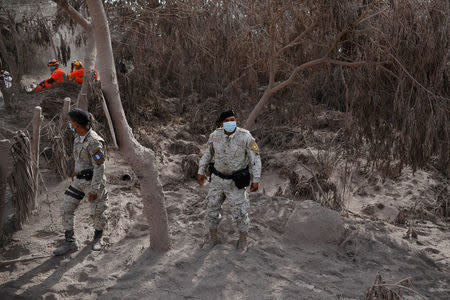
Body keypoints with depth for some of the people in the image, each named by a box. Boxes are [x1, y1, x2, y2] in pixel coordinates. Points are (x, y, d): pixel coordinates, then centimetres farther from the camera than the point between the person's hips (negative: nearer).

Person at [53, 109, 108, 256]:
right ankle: (70, 242, 15)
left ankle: (97, 238, 36)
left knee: (97, 212, 10)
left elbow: (99, 166, -23)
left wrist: (94, 189, -22)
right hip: (79, 180, 8)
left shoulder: (94, 142, -26)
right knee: (66, 209, 4)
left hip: (94, 181, -8)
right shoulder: (80, 136, 1)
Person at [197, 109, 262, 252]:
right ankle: (213, 238, 33)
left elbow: (255, 158, -12)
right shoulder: (216, 135, -10)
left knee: (240, 212, 5)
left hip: (236, 181, -3)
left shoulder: (245, 136, -21)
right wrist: (201, 171, 6)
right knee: (212, 209, 10)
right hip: (217, 179, 3)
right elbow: (208, 153, 7)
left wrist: (255, 180, -12)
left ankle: (243, 239, 31)